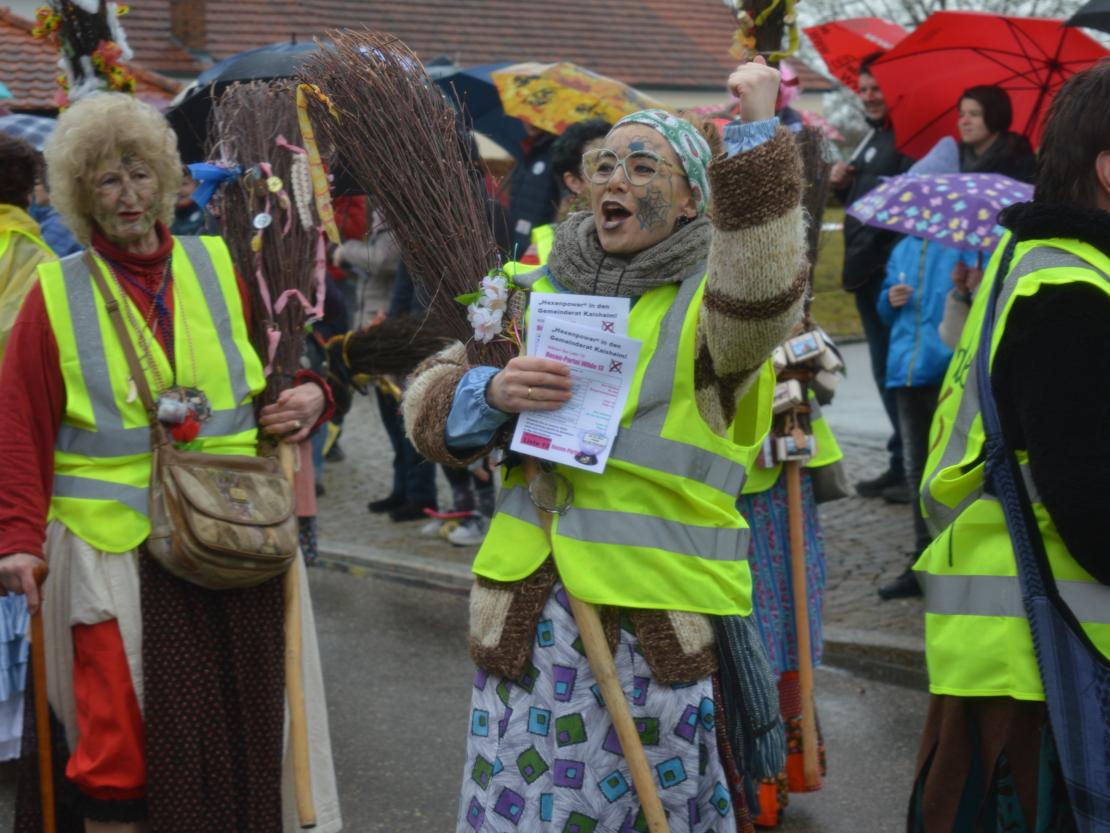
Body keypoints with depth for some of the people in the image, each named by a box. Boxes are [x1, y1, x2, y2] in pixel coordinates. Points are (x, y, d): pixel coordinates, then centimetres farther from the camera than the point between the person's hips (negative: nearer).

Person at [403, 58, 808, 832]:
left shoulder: (706, 298, 0)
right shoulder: (540, 286, 12)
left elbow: (761, 300, -26)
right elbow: (428, 402, 8)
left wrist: (759, 136, -31)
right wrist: (491, 393, -14)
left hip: (663, 622, -3)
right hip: (527, 618, 4)